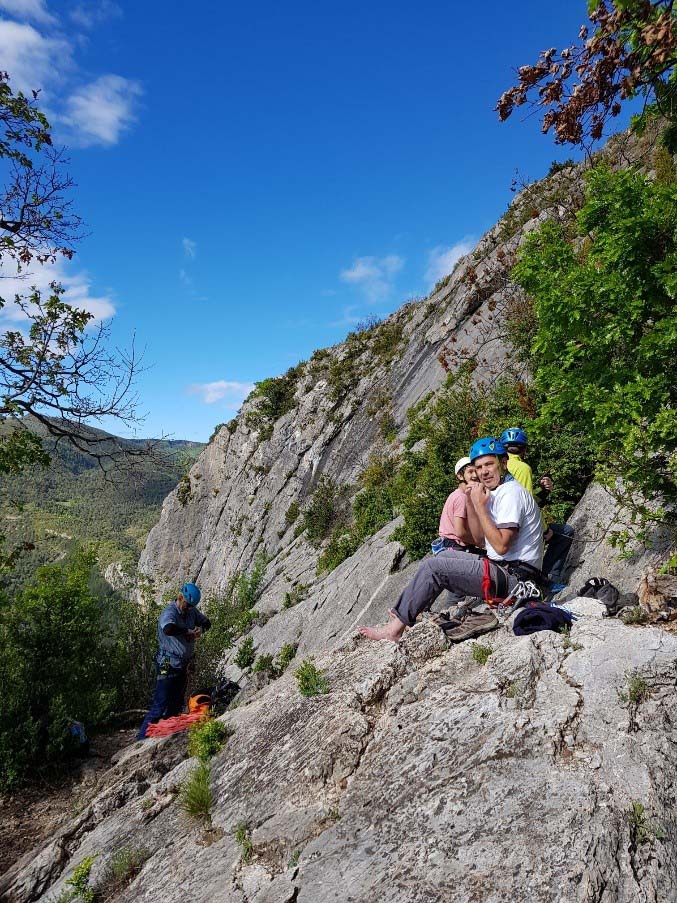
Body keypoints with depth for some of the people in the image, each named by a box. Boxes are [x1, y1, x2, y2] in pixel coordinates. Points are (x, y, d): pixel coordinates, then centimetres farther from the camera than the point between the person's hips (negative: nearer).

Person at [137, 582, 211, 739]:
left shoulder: (191, 611, 4)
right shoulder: (169, 612, -21)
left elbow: (206, 621, 18)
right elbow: (169, 629, -43)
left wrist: (200, 628, -5)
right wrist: (188, 631, -28)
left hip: (182, 666, 9)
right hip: (168, 666, -8)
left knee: (176, 705, 18)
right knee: (160, 706, -6)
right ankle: (142, 738, 4)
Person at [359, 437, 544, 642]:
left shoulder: (512, 492, -15)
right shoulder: (496, 491, 16)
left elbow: (501, 545, -23)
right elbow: (480, 540, 18)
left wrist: (480, 506, -19)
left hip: (514, 577, -11)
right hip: (502, 567, 11)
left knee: (433, 567, -13)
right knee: (447, 554, 18)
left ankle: (395, 628, -4)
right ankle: (406, 612, 16)